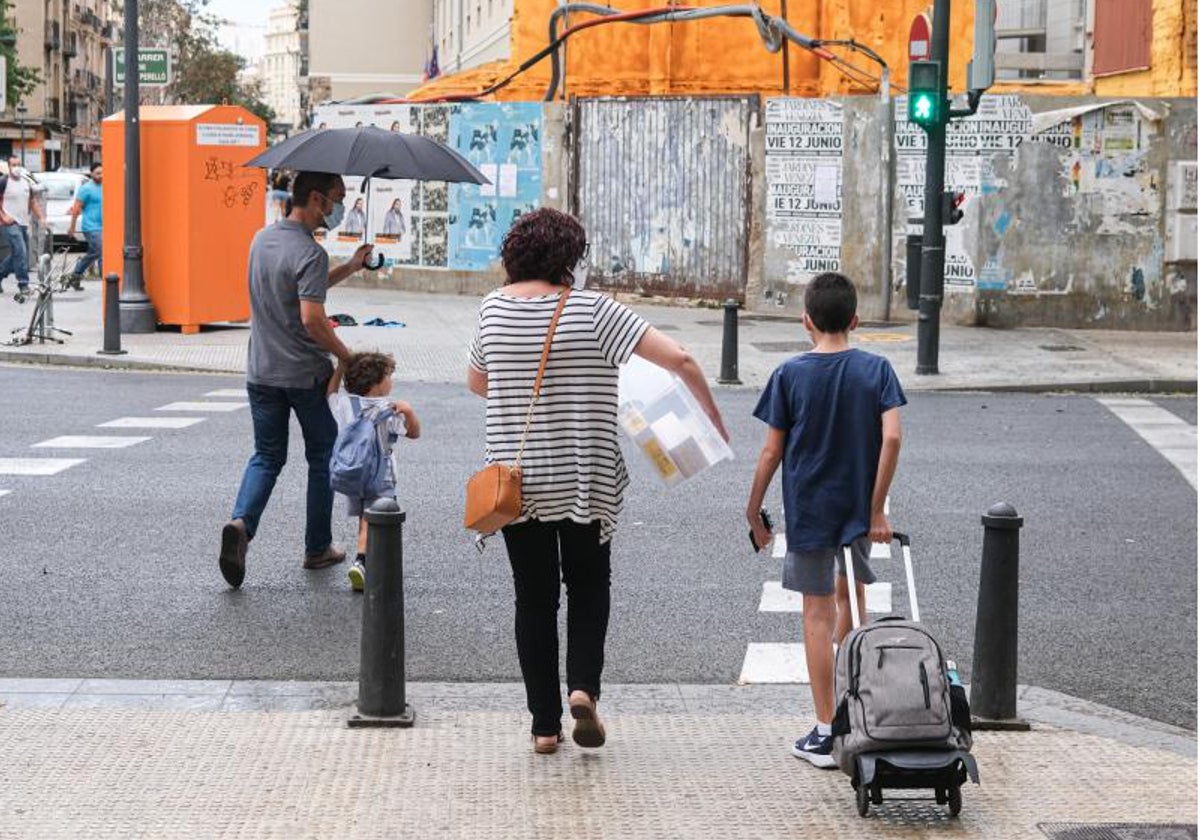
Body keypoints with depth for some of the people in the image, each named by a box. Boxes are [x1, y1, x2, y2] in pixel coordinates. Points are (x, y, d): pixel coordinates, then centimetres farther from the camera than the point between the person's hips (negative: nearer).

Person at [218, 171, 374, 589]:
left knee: (267, 456, 13)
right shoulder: (310, 253, -19)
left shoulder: (262, 238, 7)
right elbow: (311, 318, -27)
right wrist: (347, 356, -16)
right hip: (307, 375, -6)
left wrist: (349, 268, 16)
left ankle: (241, 522, -13)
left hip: (262, 372, 6)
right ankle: (318, 547, 20)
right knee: (322, 459, 12)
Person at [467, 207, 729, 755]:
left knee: (533, 597, 11)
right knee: (588, 586, 17)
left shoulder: (494, 307, -1)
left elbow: (476, 382, 15)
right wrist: (713, 417, -1)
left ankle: (545, 724, 11)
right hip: (585, 479, -2)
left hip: (515, 479, 2)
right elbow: (680, 360, -15)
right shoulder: (590, 310, -11)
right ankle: (583, 685, -6)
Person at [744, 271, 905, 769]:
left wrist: (754, 510, 5)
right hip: (858, 506, 2)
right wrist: (876, 507, -9)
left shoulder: (790, 375, -6)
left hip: (808, 511, -2)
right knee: (852, 596, 24)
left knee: (818, 612, 3)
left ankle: (826, 733, 3)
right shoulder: (876, 370, -4)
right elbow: (891, 438, -14)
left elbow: (772, 451, -6)